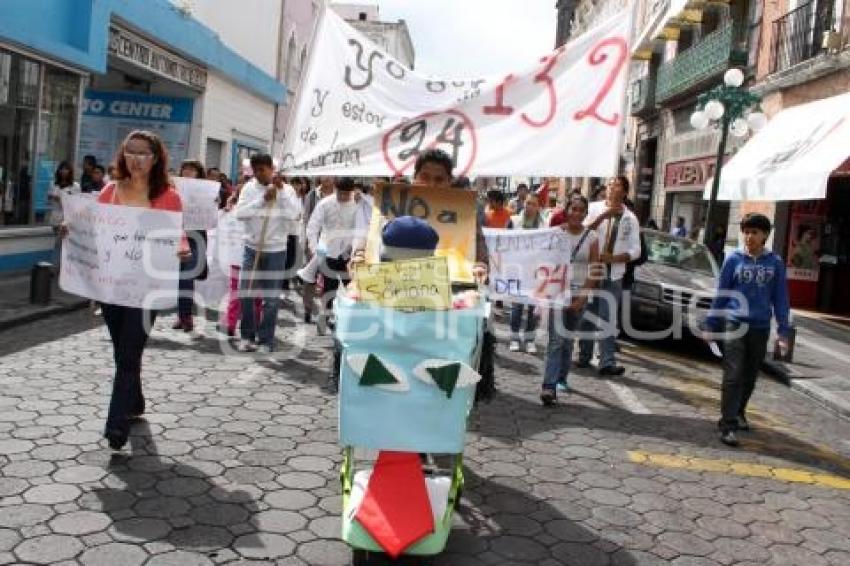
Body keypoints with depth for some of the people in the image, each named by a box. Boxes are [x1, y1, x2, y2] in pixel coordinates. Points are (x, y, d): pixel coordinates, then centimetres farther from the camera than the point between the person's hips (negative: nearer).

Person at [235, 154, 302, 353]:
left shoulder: (286, 189, -3)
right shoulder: (249, 188, 2)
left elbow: (294, 214, -18)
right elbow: (240, 213, -11)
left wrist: (282, 191, -19)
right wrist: (262, 199, -17)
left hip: (275, 250, -2)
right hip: (252, 248, 2)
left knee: (271, 298, 2)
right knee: (245, 293, 2)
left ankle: (266, 340, 12)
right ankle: (247, 336, 18)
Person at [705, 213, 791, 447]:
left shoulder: (775, 262, 2)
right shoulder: (734, 259, -1)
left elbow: (780, 298, 4)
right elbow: (721, 294, 3)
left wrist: (783, 332, 0)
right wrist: (711, 326, 4)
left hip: (760, 327, 2)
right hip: (734, 324, -2)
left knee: (750, 376, 14)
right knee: (733, 376, -8)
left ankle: (739, 412, 34)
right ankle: (728, 425, -6)